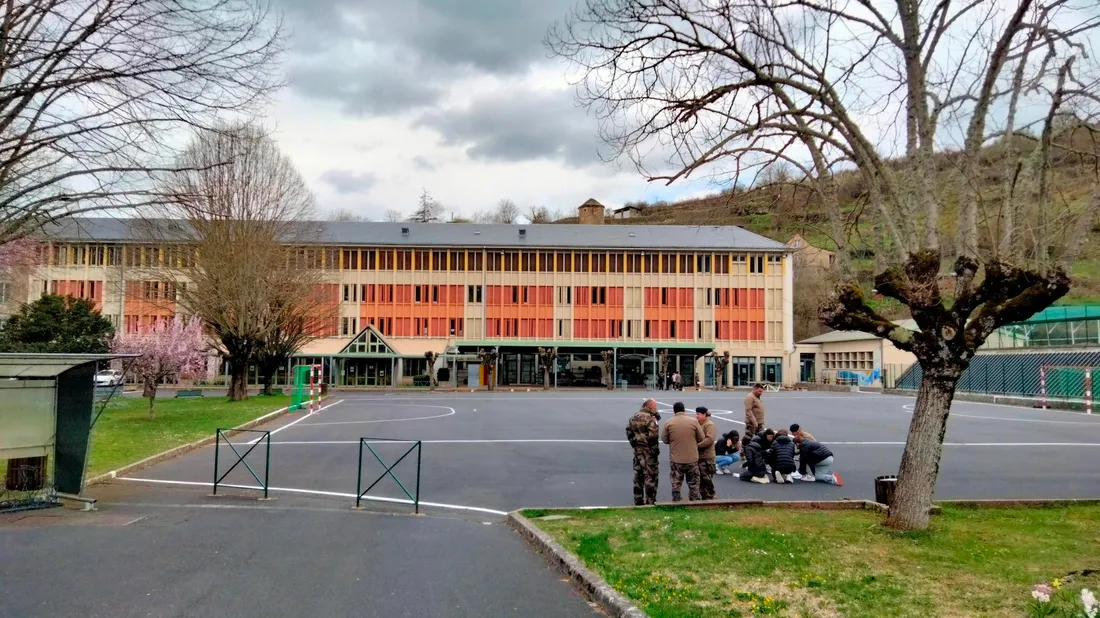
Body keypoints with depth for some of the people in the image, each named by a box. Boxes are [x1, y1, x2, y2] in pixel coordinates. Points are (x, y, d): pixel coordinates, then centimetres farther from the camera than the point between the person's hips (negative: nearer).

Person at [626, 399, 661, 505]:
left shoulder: (634, 417, 9)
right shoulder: (650, 418, -17)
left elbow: (629, 431, 13)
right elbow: (653, 435, -21)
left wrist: (634, 444, 15)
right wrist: (655, 449, -11)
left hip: (637, 450, 8)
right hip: (648, 450, -8)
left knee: (638, 475, 15)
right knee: (650, 476, 0)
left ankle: (638, 501, 22)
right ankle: (650, 502, 2)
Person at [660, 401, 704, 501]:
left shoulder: (669, 423, -6)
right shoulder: (693, 421, -6)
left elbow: (664, 440, 1)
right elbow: (701, 438, -1)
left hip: (675, 459, 0)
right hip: (692, 459, 0)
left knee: (676, 484, 11)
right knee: (693, 483, 14)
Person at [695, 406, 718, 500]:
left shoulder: (710, 425, -11)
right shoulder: (697, 424, 14)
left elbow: (710, 439, -24)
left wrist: (697, 445, -26)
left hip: (706, 457, -8)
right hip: (697, 456, 8)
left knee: (707, 479, -2)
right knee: (700, 479, 15)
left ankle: (709, 498, 7)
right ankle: (703, 496, 26)